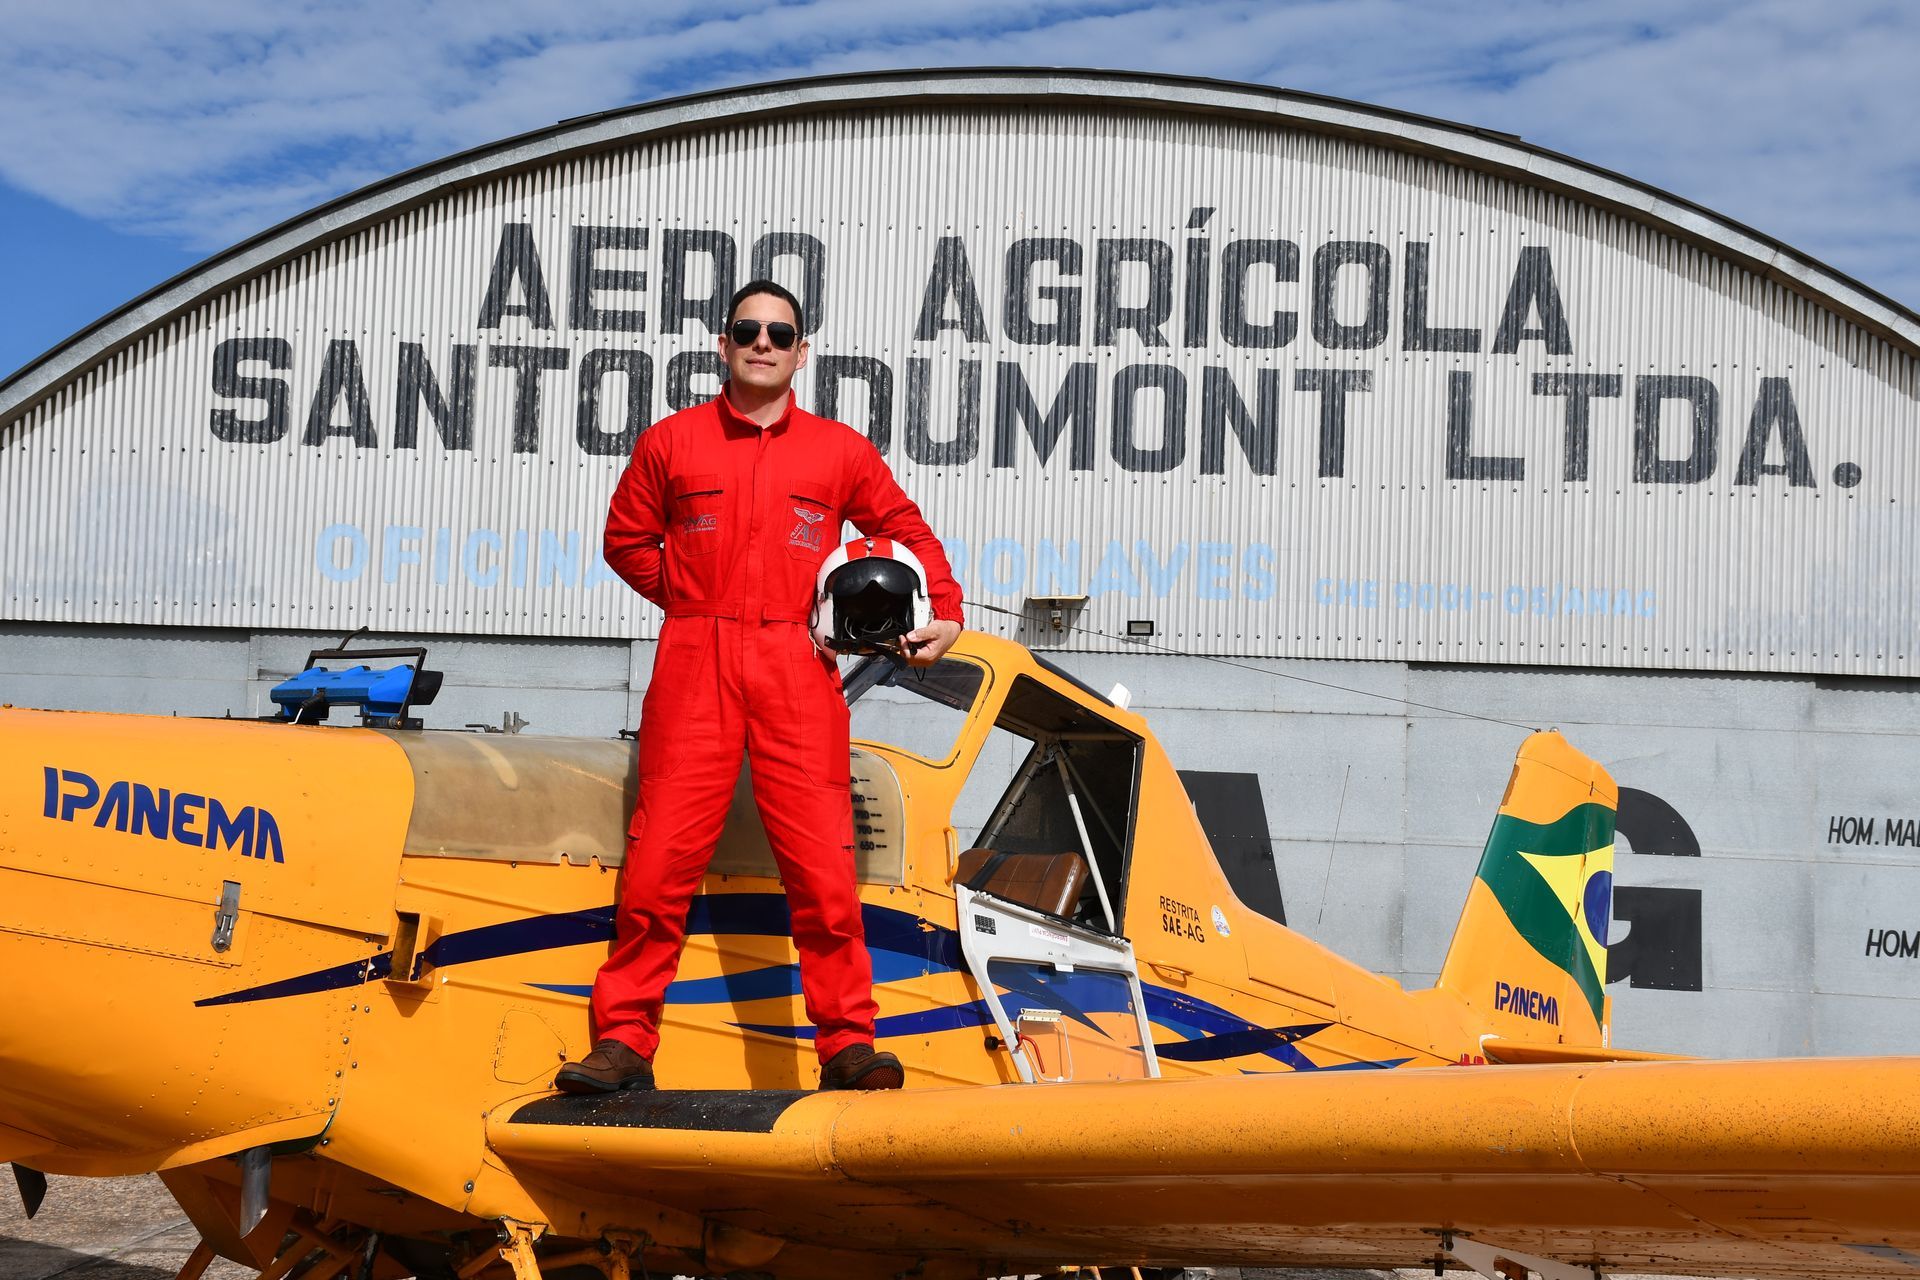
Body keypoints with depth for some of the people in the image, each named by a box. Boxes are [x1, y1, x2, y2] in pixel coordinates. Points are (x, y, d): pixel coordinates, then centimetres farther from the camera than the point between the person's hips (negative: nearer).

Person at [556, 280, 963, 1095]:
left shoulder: (840, 452, 12)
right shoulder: (671, 442, 11)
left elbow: (907, 531, 21)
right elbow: (626, 539, 19)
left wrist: (945, 614, 9)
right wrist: (692, 600, 8)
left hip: (796, 669, 0)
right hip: (694, 662, 0)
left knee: (822, 865, -5)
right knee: (661, 858, -4)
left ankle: (847, 1044, 2)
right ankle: (625, 1041, 3)